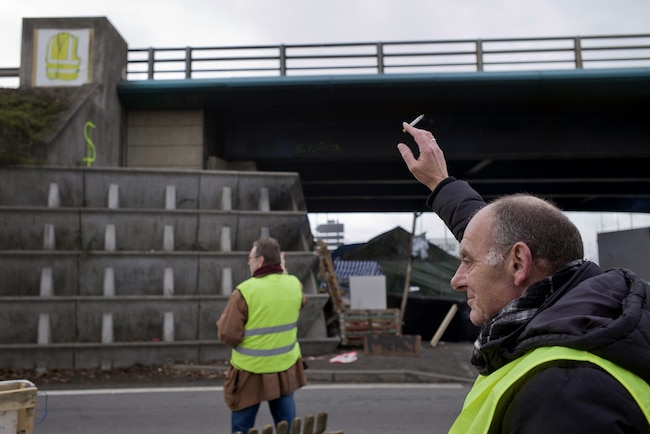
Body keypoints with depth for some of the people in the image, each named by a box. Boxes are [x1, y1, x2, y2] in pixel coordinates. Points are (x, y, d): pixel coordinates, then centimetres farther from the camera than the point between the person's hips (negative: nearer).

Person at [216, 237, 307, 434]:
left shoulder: (245, 291, -20)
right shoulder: (294, 284, -4)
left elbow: (228, 335, -18)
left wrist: (224, 318, 3)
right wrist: (282, 270, 20)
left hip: (251, 373, -4)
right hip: (285, 368, 4)